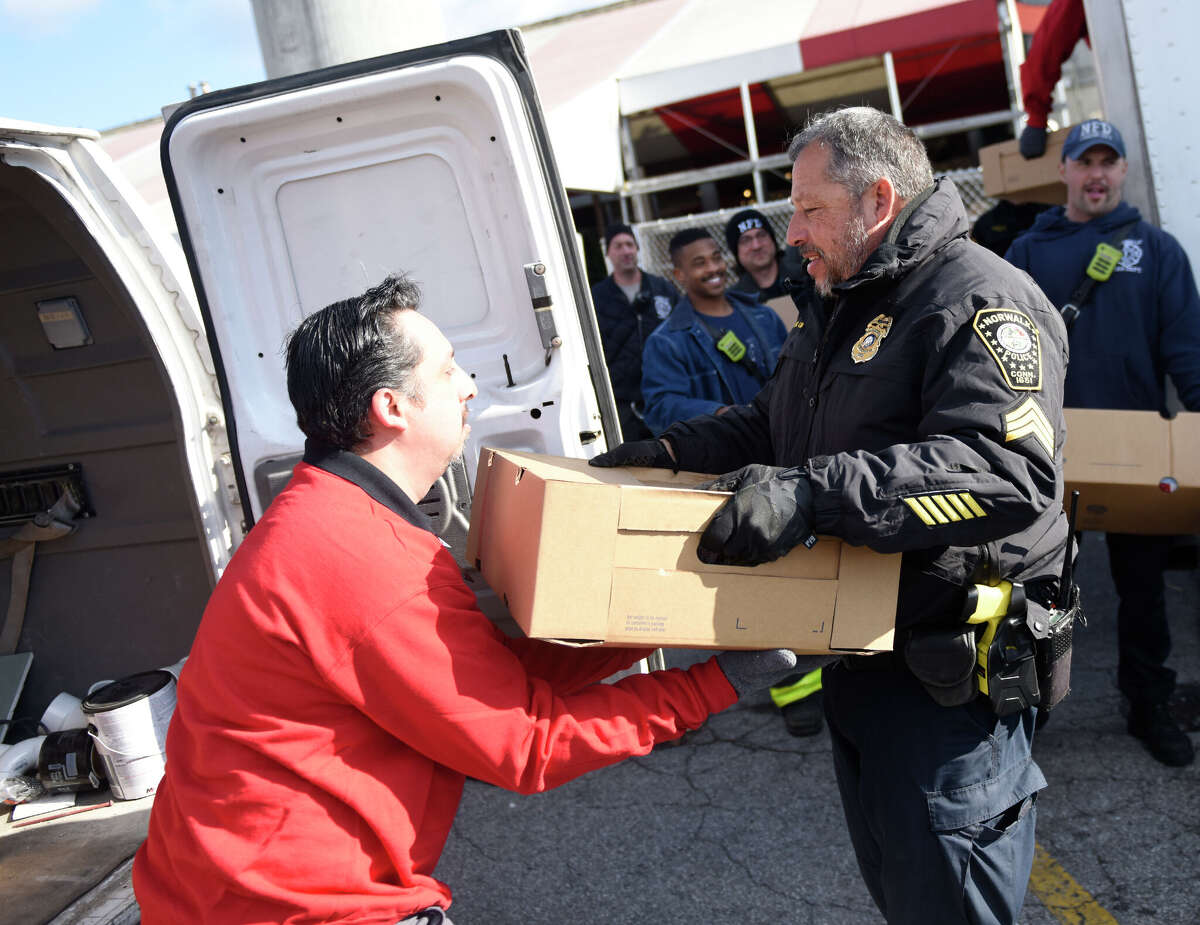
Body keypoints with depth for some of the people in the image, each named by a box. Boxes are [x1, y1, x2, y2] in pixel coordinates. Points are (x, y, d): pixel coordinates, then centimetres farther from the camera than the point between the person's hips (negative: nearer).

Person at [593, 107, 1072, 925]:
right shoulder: (839, 310, 16)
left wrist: (814, 493, -37)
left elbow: (1007, 472, -32)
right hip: (856, 652, 9)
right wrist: (670, 451, 6)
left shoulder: (984, 301, -18)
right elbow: (771, 425, 23)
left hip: (950, 672, -9)